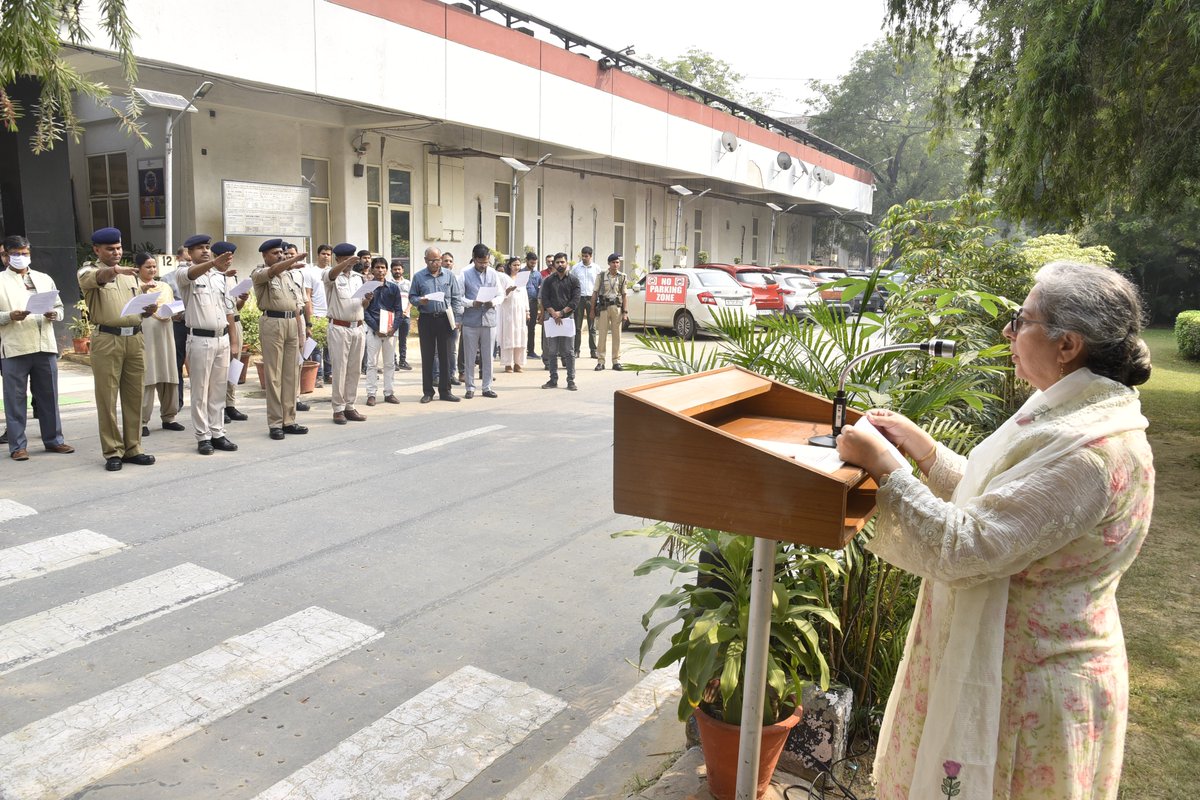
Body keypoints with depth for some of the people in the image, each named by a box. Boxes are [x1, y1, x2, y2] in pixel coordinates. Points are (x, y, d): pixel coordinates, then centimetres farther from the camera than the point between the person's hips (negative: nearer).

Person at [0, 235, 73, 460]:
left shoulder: (44, 279, 14)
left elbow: (59, 306, 16)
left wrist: (54, 314, -5)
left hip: (45, 345, 3)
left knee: (48, 395, 10)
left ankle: (53, 439, 19)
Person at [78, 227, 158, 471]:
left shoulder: (129, 274, 19)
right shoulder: (89, 271, 2)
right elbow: (94, 277, -24)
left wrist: (148, 310, 1)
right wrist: (115, 270, -45)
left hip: (135, 338, 5)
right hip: (107, 340, -5)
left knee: (134, 397, 6)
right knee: (107, 399, -1)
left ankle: (132, 448, 14)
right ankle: (113, 452, 5)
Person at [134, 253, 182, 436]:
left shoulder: (165, 287, 19)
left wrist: (169, 313, -2)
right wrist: (142, 289, -22)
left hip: (164, 334, 5)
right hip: (144, 335, -5)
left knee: (168, 376, 5)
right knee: (145, 378, -8)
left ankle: (168, 417, 14)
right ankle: (142, 421, -4)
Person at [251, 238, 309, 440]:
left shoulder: (288, 274, 19)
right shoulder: (259, 273, 0)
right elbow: (273, 270, -24)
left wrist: (300, 330, 14)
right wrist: (294, 258, -39)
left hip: (292, 323, 6)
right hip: (272, 323, -6)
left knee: (291, 374, 7)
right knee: (273, 375, -4)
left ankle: (289, 420, 12)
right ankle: (275, 423, -1)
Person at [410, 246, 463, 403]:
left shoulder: (449, 276, 7)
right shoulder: (418, 277, 5)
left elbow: (456, 299, 6)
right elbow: (411, 296, 9)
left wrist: (457, 319, -2)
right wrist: (419, 301, -13)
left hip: (445, 319, 1)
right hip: (426, 320, 0)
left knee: (445, 356, 4)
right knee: (427, 357, 3)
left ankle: (445, 391, 12)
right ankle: (427, 391, 11)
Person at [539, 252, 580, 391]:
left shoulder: (573, 280, 5)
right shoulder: (548, 281, 10)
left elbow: (575, 300, -3)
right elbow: (544, 299, 2)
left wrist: (561, 313, -12)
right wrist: (554, 314, -11)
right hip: (551, 318, 2)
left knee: (569, 352, -2)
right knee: (552, 351, 4)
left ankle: (571, 380, 2)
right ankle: (553, 379, 11)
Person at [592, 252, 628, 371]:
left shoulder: (622, 277, 6)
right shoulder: (601, 276, 1)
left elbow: (624, 295, 6)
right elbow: (595, 293, 3)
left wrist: (624, 312, 1)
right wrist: (592, 310, -1)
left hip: (617, 307, 2)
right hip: (604, 307, -1)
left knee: (617, 335, 5)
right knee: (602, 335, 0)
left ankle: (616, 361, 12)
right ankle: (600, 361, 5)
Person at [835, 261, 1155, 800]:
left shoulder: (1089, 451, -28)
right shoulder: (1076, 417, 4)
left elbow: (965, 548, -31)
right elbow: (994, 501, 12)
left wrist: (882, 465, -24)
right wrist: (921, 447, 5)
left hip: (1028, 687, -9)